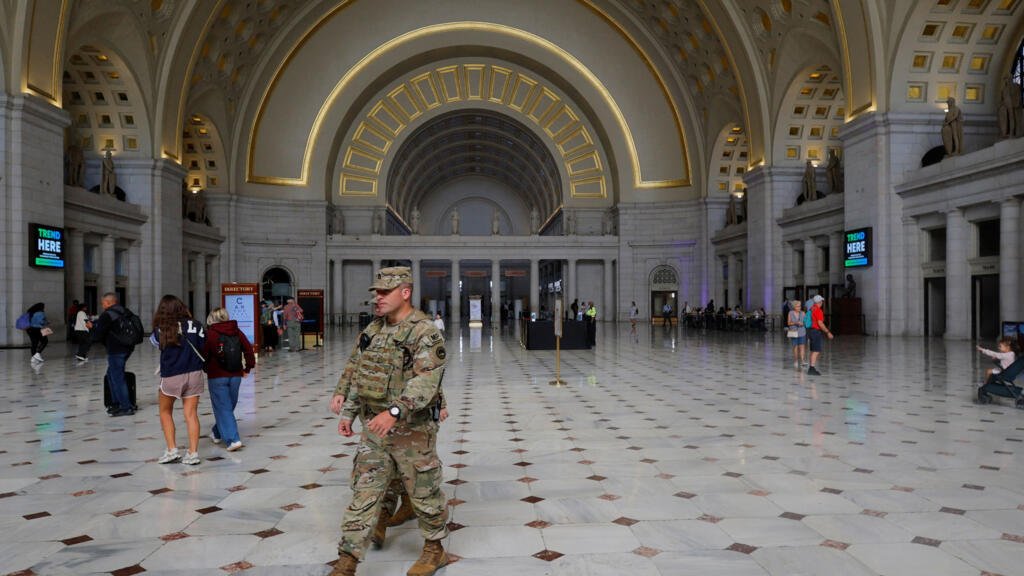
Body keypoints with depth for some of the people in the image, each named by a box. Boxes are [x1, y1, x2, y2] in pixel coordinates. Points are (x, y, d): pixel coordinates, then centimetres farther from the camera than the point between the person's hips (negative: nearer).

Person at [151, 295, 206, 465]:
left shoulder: (161, 330, -6)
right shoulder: (195, 325, -2)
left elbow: (154, 341, 8)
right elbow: (204, 345, 1)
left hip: (171, 376, -2)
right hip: (194, 374, 2)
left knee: (165, 412, 18)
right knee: (191, 414, 5)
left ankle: (172, 450, 12)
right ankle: (193, 453, 3)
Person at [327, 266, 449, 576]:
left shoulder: (426, 333, -17)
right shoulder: (373, 329, 7)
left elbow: (425, 381, -28)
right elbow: (356, 372, 16)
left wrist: (394, 412, -39)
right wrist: (348, 413, 13)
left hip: (412, 431, -6)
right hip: (373, 428, 6)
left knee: (425, 493, 10)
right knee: (363, 495, 7)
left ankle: (434, 550, 31)